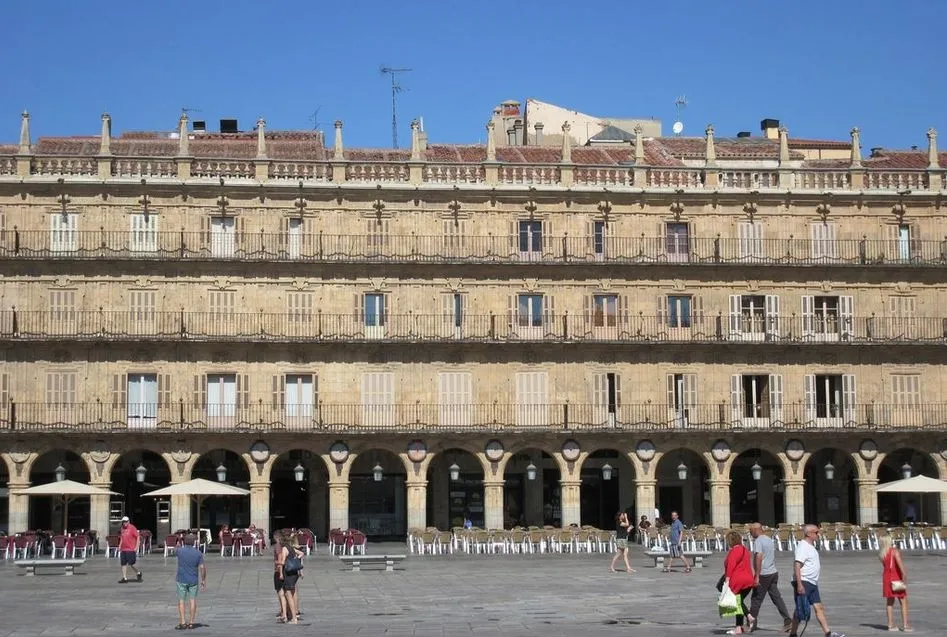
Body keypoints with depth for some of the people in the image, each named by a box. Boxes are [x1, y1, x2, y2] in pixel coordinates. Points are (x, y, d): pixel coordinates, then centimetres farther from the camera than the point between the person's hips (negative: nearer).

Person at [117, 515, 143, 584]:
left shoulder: (132, 528, -7)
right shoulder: (122, 529, 13)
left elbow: (138, 537, -8)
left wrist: (137, 547, -14)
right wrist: (120, 546, 15)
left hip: (131, 550, -7)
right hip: (123, 550, 7)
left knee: (131, 564, -8)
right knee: (123, 564, 2)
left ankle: (138, 573, 17)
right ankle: (124, 578, 6)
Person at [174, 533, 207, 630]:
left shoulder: (180, 551, -8)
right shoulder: (198, 553, -7)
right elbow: (202, 568, -9)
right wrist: (204, 580, 2)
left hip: (181, 580, -1)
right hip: (193, 580, 1)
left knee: (181, 601, 4)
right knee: (192, 601, 8)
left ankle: (182, 623, 0)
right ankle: (191, 622, 10)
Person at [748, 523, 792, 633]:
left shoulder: (758, 541, -14)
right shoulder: (769, 539, 14)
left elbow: (758, 558, -22)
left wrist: (757, 576, -22)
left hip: (763, 574, -8)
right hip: (774, 572, 8)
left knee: (756, 599, 2)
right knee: (776, 597, 6)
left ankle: (751, 624, 9)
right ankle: (787, 619, -4)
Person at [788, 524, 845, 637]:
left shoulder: (811, 546, 17)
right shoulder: (803, 547, -15)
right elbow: (797, 566, -23)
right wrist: (799, 584, -29)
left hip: (812, 583, 9)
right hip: (803, 582, -9)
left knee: (819, 608, 4)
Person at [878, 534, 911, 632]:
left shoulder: (881, 553, 6)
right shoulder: (895, 551, -13)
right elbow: (899, 562, -27)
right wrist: (904, 574, -31)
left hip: (886, 578, 6)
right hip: (896, 578, -6)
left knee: (889, 602, 12)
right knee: (903, 602, 0)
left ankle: (891, 625, 12)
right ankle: (905, 625, -4)